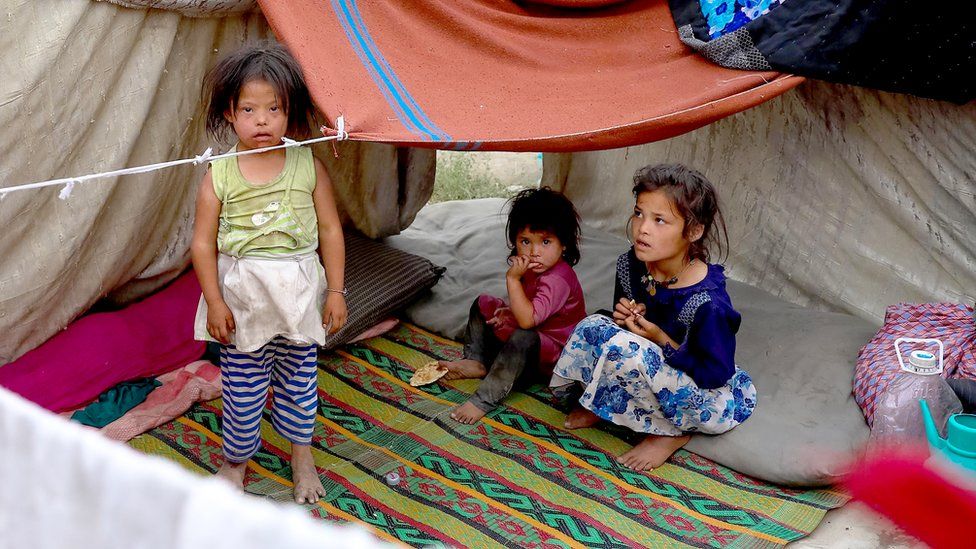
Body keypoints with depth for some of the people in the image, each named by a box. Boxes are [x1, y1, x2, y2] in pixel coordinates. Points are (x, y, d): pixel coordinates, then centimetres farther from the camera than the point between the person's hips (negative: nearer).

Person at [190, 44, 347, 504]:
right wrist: (215, 301, -9)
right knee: (242, 385, 8)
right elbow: (203, 242, -5)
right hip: (241, 296, -1)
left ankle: (301, 455, 35)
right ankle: (236, 458, 30)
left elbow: (330, 230, 1)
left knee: (298, 379, 14)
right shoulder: (219, 176, -7)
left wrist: (336, 290, -1)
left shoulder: (308, 165, -4)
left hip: (298, 292, 1)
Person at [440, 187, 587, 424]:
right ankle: (477, 362, 6)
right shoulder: (534, 267, -2)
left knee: (523, 338, -42)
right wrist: (509, 312, -7)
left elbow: (528, 319, -38)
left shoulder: (559, 279, -31)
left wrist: (513, 279, -36)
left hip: (557, 354, -10)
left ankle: (484, 400, -36)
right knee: (483, 304, 14)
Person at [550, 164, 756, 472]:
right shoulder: (631, 266, -8)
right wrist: (623, 317, -13)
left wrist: (663, 341, -27)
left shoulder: (708, 302, -30)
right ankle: (603, 408, 6)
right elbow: (631, 329, 11)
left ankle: (671, 432, -10)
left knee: (624, 349, -30)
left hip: (712, 404, -7)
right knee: (593, 326, -8)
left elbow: (715, 375, -24)